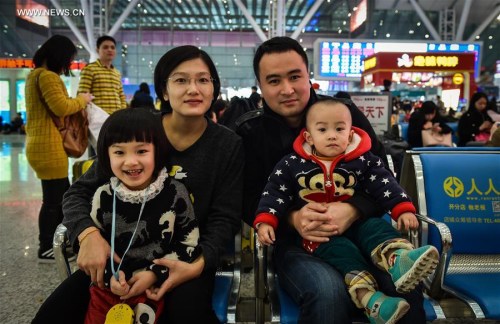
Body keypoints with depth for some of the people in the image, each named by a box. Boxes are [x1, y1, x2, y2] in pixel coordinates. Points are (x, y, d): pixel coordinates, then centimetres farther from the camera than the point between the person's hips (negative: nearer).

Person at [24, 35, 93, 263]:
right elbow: (61, 108, -20)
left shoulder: (35, 75, 19)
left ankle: (49, 244, 26)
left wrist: (77, 102, 11)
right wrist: (81, 100, -4)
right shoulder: (47, 76, -14)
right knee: (53, 200, -1)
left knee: (63, 197, 17)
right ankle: (45, 250, 10)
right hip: (49, 147, -11)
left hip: (41, 144, 11)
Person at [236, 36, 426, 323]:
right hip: (293, 240, -1)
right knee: (327, 292, -33)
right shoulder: (250, 131, 0)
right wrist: (291, 219, -22)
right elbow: (248, 201, -2)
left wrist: (353, 210, -22)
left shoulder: (347, 114, 2)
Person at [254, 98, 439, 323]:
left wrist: (403, 209, -13)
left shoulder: (363, 161, 2)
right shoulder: (291, 164, 0)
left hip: (356, 222, 3)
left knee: (377, 227, -25)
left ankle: (397, 260, -55)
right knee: (339, 249, -29)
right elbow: (275, 192, -1)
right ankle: (369, 298, -46)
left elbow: (384, 184, 0)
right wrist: (265, 221, -13)